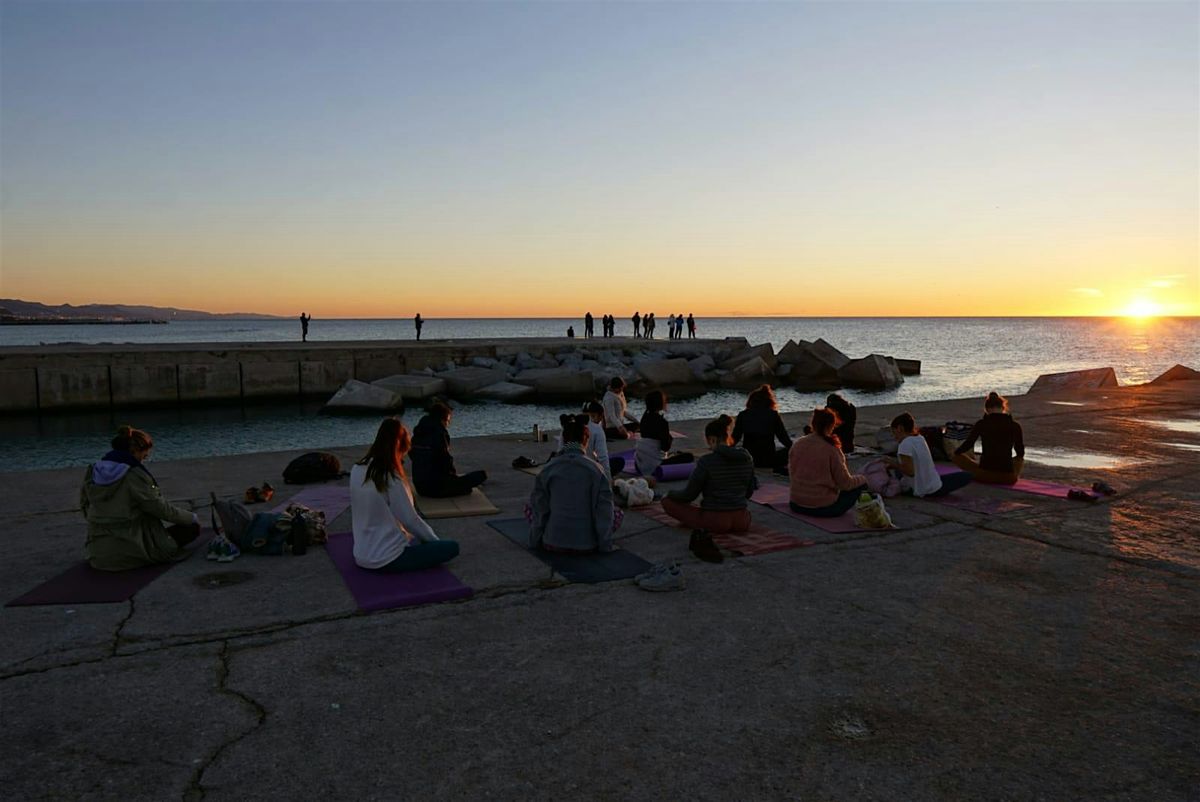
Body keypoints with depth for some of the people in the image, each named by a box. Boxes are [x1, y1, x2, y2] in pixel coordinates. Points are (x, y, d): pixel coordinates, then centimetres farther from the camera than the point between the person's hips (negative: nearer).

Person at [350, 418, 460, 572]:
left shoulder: (357, 470, 0)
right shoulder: (392, 480, -23)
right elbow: (411, 520, -16)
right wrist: (435, 540, 1)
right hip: (386, 559, -8)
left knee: (417, 536, 32)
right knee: (451, 547, -2)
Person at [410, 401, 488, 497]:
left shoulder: (418, 433, 8)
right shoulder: (439, 433, -15)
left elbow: (412, 455, 19)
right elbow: (445, 460, -17)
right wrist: (453, 473, 4)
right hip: (437, 488, -8)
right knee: (482, 475, -4)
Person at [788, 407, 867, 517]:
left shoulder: (797, 444, -3)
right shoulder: (831, 449, -17)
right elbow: (845, 483, -10)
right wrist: (862, 478, 10)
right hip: (824, 509, -6)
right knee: (860, 484, 11)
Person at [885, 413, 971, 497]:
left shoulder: (904, 444, -15)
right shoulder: (920, 439, 7)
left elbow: (910, 471, -21)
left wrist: (893, 464, -9)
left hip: (918, 491, -5)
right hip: (935, 489, 5)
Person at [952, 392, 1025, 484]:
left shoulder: (981, 424, -4)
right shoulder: (1015, 426, 0)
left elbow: (967, 445, 7)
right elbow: (1021, 453, 15)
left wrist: (955, 452, 28)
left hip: (985, 476, -3)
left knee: (957, 456, 19)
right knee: (1020, 460, 35)